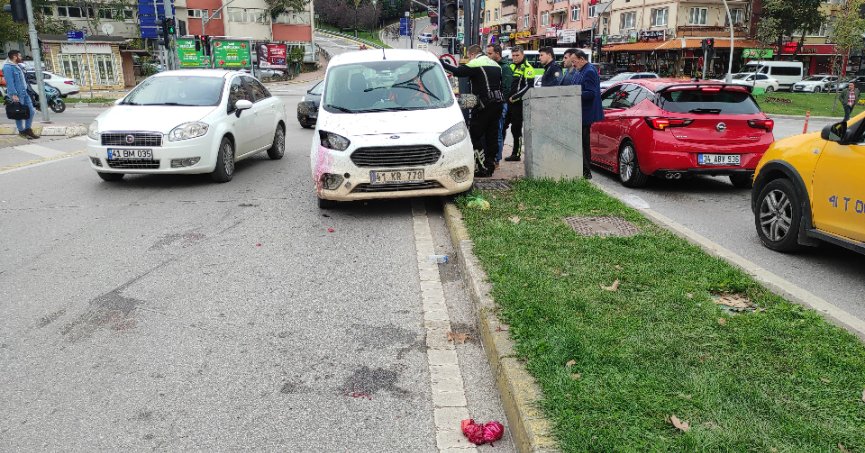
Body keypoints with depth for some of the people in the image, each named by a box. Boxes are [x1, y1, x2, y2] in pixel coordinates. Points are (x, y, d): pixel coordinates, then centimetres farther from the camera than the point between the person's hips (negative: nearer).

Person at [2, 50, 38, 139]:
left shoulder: (17, 66, 17)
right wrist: (14, 94, -23)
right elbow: (10, 82, -18)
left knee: (31, 111, 7)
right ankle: (22, 131, 10)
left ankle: (27, 129, 18)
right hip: (17, 94, -9)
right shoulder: (8, 67, -12)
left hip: (24, 93, 9)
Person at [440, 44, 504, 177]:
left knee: (475, 135, -2)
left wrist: (442, 63, -3)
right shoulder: (495, 64, 19)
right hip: (498, 102, 8)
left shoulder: (476, 64, -8)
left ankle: (483, 168, -7)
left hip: (485, 104, -8)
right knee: (492, 135, 12)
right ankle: (490, 165, 16)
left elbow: (457, 71, -15)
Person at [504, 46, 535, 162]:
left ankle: (516, 154, 6)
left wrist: (515, 97, -18)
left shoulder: (527, 68, -7)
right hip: (508, 102, 8)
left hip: (518, 103, -8)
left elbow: (528, 86, -16)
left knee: (516, 129, -2)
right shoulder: (510, 66, 17)